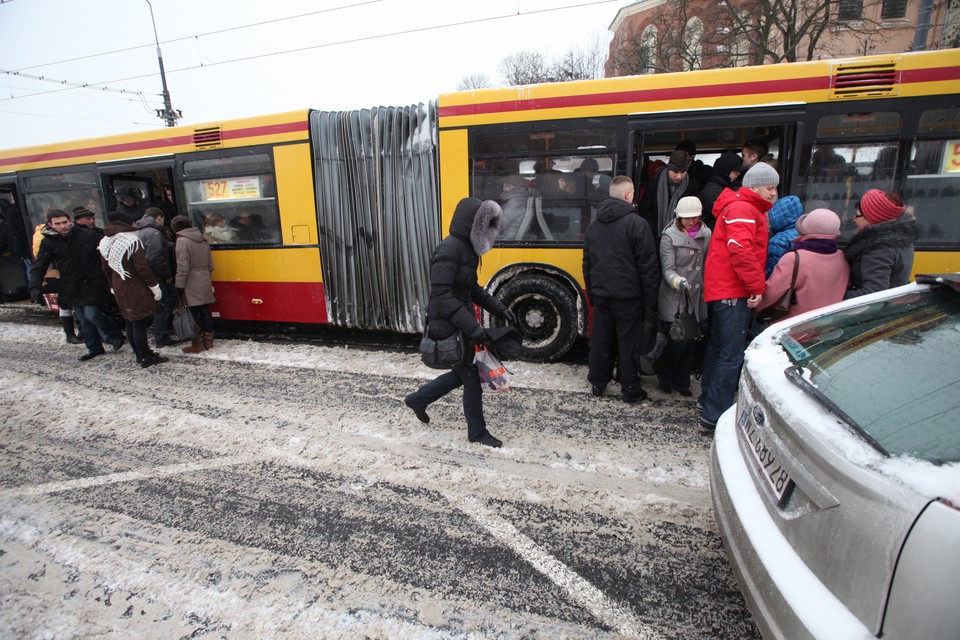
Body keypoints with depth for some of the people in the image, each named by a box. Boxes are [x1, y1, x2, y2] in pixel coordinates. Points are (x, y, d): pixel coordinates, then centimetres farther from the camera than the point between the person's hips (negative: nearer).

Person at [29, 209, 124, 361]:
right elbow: (39, 267, -1)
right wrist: (35, 287, -16)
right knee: (84, 320, 10)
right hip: (72, 288, 4)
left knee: (92, 315, -11)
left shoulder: (88, 235, -6)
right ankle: (94, 348, 23)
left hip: (93, 285, -3)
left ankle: (114, 337, 13)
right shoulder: (48, 242, 0)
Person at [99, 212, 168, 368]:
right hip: (136, 289, -8)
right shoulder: (132, 241, -16)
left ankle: (139, 354, 23)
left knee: (130, 322, 14)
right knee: (139, 323, -4)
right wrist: (154, 286, -13)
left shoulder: (104, 243, 9)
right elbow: (142, 267, -19)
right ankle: (146, 357, 2)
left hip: (120, 289, 8)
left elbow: (106, 269, 15)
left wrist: (113, 286, 24)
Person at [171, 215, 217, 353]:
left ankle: (197, 344, 4)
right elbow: (210, 264, 14)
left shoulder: (182, 241, -12)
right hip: (204, 282, 7)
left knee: (194, 313, -1)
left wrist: (179, 285, -13)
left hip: (191, 284, -7)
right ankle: (208, 340, 16)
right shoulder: (203, 240, 11)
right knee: (205, 311, 10)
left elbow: (182, 267, -18)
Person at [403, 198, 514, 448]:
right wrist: (472, 328, -30)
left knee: (461, 373, 21)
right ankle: (477, 432, 24)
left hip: (461, 325, 10)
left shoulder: (466, 249, 9)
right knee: (471, 378, 4)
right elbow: (442, 297, -27)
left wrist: (499, 309, 7)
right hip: (449, 327, -10)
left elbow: (473, 289, 17)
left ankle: (418, 399, 39)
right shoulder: (448, 250, -21)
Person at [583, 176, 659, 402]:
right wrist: (650, 303, -6)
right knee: (628, 343, 4)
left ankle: (597, 383, 26)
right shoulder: (637, 224, -11)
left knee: (600, 341, 14)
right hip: (628, 296, -5)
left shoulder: (593, 225, 10)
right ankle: (631, 390, 14)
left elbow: (587, 264, 16)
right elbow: (648, 268, -11)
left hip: (601, 295, 6)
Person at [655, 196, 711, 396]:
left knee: (691, 344, 11)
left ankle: (681, 382, 27)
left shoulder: (706, 234, 7)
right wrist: (678, 282, -31)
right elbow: (668, 269, -11)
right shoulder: (670, 236, -7)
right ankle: (664, 376, 22)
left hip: (697, 298, 5)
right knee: (677, 342, -3)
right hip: (674, 300, -5)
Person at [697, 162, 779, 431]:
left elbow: (754, 250, 24)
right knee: (732, 355, -10)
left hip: (722, 291, 11)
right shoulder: (743, 209, -12)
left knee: (718, 346, 18)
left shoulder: (751, 211, 23)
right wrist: (758, 285, -22)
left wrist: (757, 284, 11)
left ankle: (708, 402, 31)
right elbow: (740, 249, -26)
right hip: (733, 293, -11)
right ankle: (714, 415, -6)